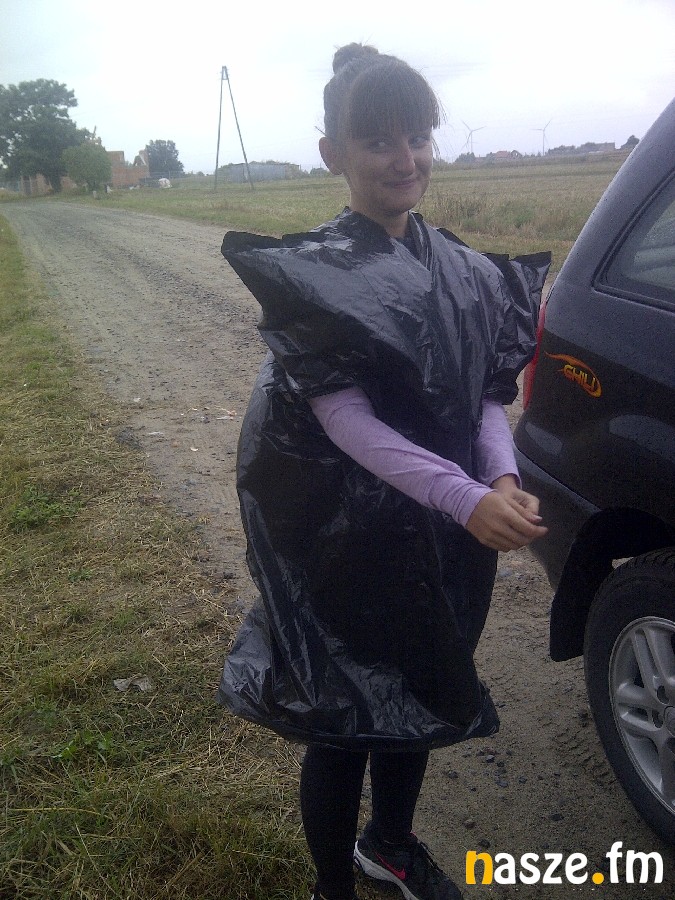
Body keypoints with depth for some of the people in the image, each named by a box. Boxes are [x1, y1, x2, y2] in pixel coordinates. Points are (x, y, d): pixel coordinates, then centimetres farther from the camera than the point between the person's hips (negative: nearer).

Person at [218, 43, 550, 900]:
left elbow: (485, 394, 3)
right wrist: (467, 499, -27)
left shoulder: (461, 269, 4)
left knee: (420, 696, 22)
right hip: (346, 536, -6)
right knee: (344, 718, 7)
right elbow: (345, 418, -20)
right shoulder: (317, 271, -13)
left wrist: (502, 479, -17)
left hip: (437, 536, 6)